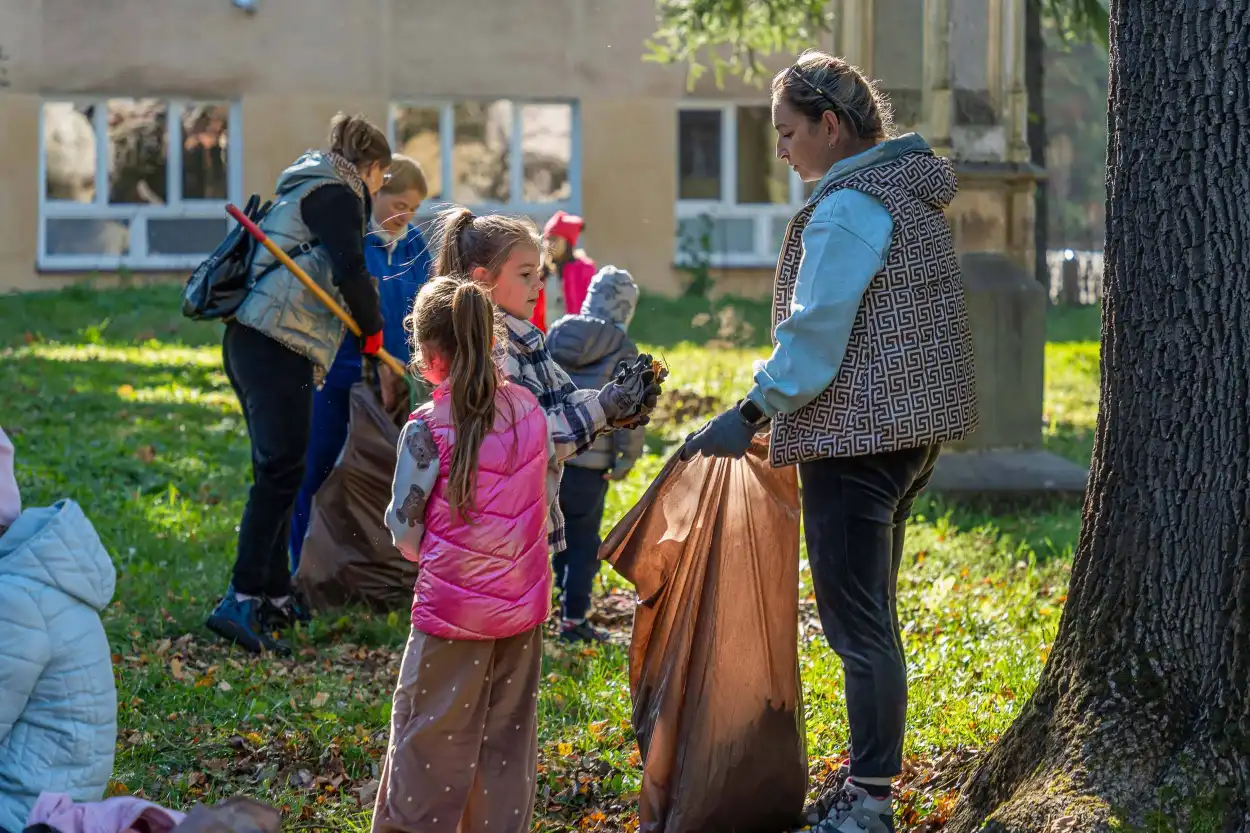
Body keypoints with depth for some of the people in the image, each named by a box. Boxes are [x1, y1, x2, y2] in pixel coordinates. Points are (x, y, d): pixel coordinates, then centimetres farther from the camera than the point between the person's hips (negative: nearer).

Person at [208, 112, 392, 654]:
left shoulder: (306, 190, 26)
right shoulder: (337, 195, -4)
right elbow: (350, 271, -16)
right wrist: (373, 327, -3)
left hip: (249, 341, 10)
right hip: (279, 345, -10)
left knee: (276, 472, 15)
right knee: (281, 472, -12)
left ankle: (276, 596, 20)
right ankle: (241, 600, -18)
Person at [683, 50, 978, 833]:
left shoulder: (848, 207, -16)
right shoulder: (915, 193, 14)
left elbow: (816, 331, -21)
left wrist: (751, 413, -17)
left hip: (857, 437, -10)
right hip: (910, 431, 11)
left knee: (858, 623, -5)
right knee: (870, 616, 18)